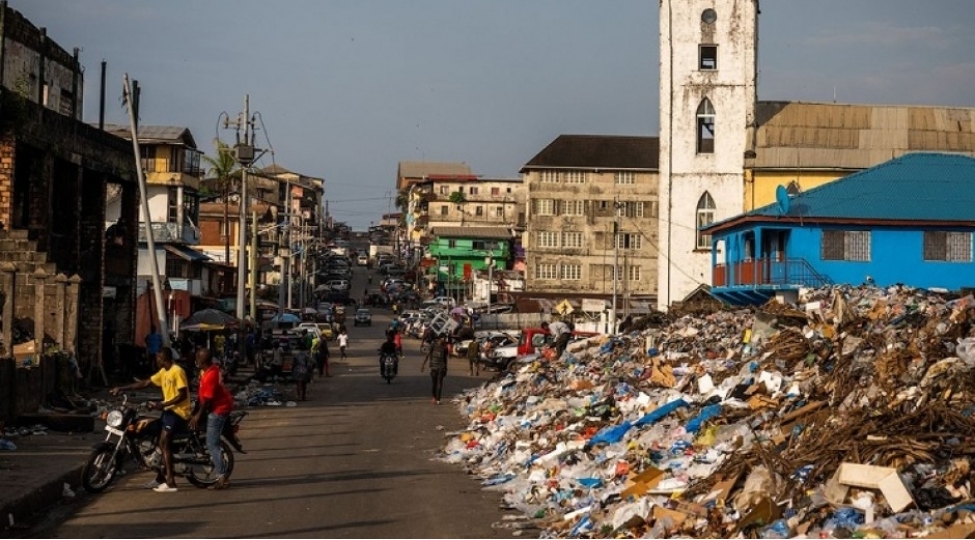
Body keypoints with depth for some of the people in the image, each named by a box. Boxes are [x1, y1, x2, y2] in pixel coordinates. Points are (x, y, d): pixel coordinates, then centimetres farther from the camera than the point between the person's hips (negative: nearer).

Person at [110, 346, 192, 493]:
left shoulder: (177, 371, -16)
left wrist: (162, 404, -26)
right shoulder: (163, 372, 13)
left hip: (179, 411, -10)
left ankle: (170, 482, -23)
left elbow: (182, 395, -21)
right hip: (169, 410, 10)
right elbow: (144, 383, 15)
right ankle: (160, 478, 23)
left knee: (164, 442, -19)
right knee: (158, 440, 13)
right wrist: (121, 388, 10)